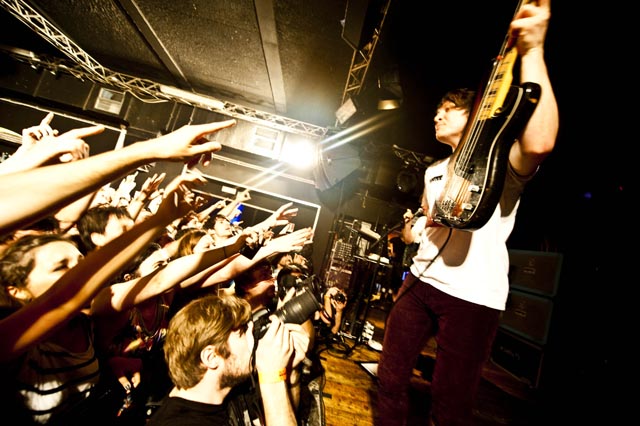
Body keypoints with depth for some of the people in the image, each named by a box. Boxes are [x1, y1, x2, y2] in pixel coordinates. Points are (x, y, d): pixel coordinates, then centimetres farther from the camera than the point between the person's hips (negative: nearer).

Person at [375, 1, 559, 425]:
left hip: (473, 297, -6)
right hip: (421, 281, 7)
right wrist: (413, 228, 7)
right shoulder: (434, 171, 19)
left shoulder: (502, 159, -4)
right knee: (391, 377, 14)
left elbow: (540, 143, -29)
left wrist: (532, 50, -28)